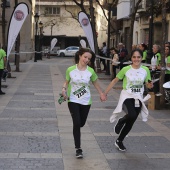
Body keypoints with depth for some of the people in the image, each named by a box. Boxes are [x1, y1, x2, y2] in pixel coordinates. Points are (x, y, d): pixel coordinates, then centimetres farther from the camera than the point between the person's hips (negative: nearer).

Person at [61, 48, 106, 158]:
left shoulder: (90, 71, -5)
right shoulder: (70, 70, -7)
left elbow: (95, 83, 11)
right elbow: (67, 82, 6)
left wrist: (101, 94, 16)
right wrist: (64, 89, -13)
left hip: (86, 101, 2)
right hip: (73, 100, -2)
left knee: (81, 123, 11)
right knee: (77, 123, -12)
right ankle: (78, 149, -4)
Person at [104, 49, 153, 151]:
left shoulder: (145, 70, -1)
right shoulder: (126, 69, -9)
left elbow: (148, 85, 7)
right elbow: (115, 81, -3)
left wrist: (150, 85, -18)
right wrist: (105, 93, -4)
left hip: (138, 98, 4)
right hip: (127, 96, -3)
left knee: (131, 122, 8)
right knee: (132, 115, -31)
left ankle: (119, 141, 28)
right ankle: (121, 121, 5)